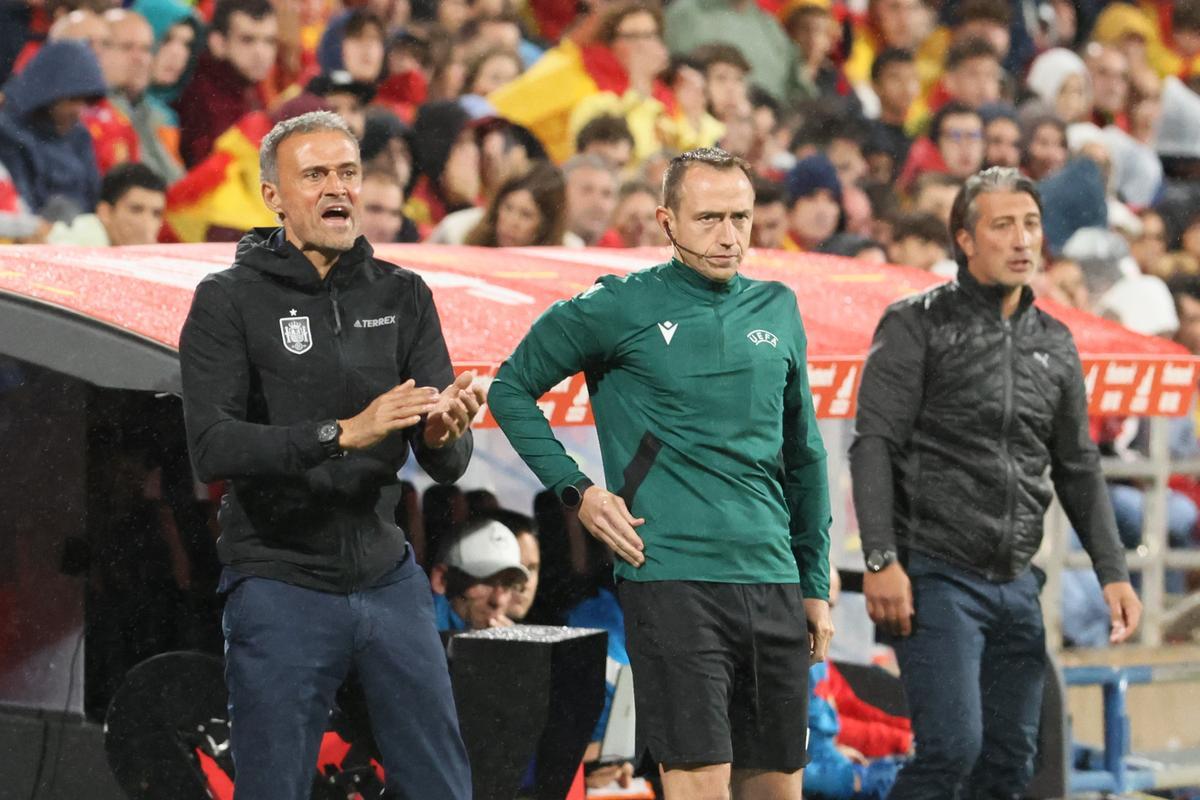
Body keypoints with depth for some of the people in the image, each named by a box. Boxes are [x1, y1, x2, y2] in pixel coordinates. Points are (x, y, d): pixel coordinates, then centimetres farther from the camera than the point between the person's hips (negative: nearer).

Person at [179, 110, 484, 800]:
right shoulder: (230, 301, -5)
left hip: (388, 576, 4)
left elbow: (448, 464, 1)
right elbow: (212, 448, -19)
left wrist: (445, 433, -24)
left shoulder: (403, 295, 6)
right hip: (279, 582, -4)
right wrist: (344, 432, -28)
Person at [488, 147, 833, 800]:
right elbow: (511, 387, 7)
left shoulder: (777, 310, 13)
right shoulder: (621, 307, -2)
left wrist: (814, 585, 19)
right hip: (671, 579, -5)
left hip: (773, 584, 6)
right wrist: (576, 490, -2)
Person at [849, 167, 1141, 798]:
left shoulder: (1054, 343, 14)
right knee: (952, 746, -17)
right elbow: (873, 445, -8)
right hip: (936, 575, -6)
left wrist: (1112, 572, 11)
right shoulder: (917, 325, -3)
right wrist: (881, 561, -18)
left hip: (1016, 583, 6)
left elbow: (1078, 467, 19)